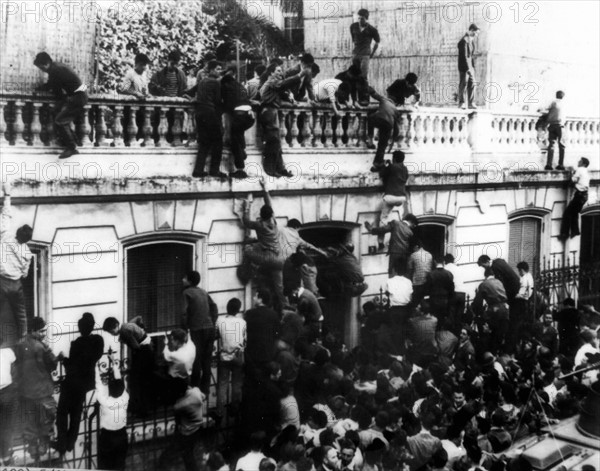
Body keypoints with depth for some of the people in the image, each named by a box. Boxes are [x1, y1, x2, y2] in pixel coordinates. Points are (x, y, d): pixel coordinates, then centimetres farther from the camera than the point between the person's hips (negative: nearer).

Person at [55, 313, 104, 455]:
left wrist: (63, 358, -2)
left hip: (73, 382, -6)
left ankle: (62, 445, 12)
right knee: (76, 413, 22)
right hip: (88, 381, 6)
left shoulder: (78, 343, -26)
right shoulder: (99, 340, -10)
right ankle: (70, 443, 29)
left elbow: (71, 366, -21)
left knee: (62, 412, 11)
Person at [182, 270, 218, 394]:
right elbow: (214, 308, 14)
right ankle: (205, 388, 18)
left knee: (196, 360, 0)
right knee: (207, 360, 11)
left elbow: (184, 313, -13)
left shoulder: (187, 293, -5)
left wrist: (184, 330, -5)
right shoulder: (203, 292, 14)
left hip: (197, 330, -6)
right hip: (210, 328, 6)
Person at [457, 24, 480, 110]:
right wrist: (468, 68, -22)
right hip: (464, 67, -8)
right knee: (463, 84, -1)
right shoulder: (464, 41, -16)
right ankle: (461, 103, 8)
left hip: (470, 66, 8)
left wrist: (473, 67, 13)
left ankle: (471, 104, 6)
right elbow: (464, 56, -20)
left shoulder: (472, 40, 13)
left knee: (472, 84, 4)